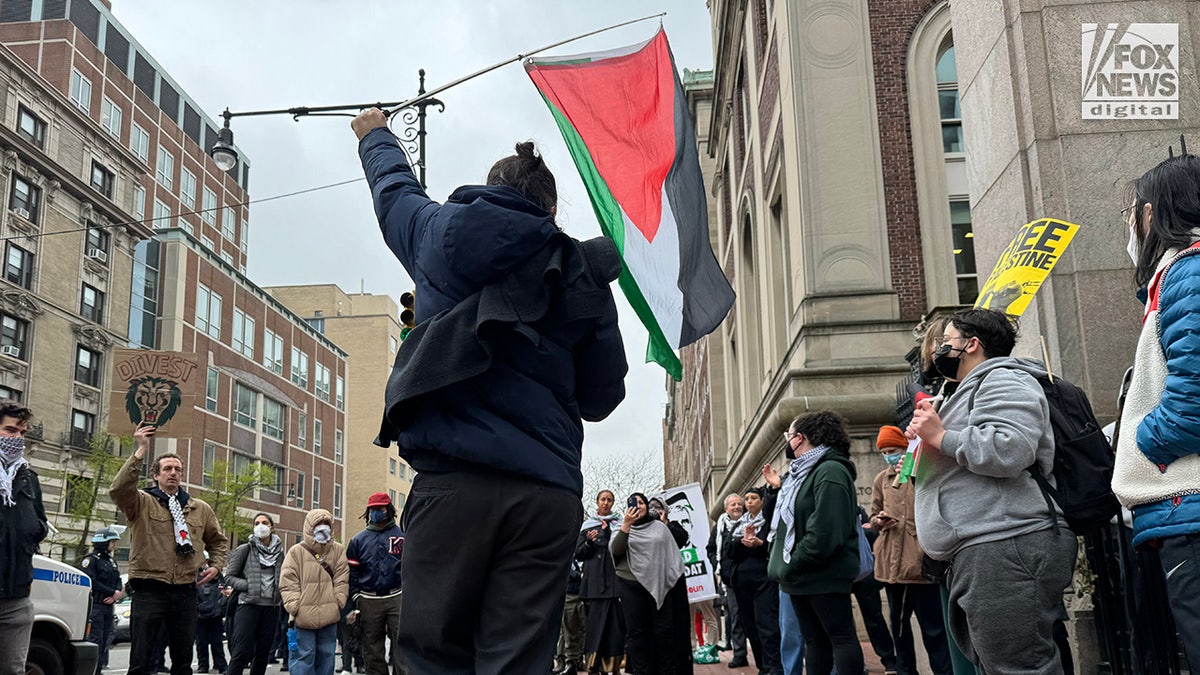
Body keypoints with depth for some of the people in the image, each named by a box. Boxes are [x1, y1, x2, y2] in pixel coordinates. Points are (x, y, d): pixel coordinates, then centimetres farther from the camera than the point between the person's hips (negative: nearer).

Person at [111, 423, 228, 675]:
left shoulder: (200, 509, 14)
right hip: (149, 591, -4)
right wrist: (141, 451, -23)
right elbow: (118, 489, -21)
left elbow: (218, 540, 28)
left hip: (185, 593, 4)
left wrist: (216, 565, 10)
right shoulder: (142, 502, 1)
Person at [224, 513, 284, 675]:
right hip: (248, 604, -4)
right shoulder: (245, 550, 1)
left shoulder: (279, 552, 12)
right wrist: (250, 586, -12)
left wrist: (281, 596, 6)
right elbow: (229, 577, 1)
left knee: (263, 653, 6)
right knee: (242, 652, -12)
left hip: (272, 607, 4)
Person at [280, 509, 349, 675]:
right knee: (303, 655, -4)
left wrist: (339, 602, -1)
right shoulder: (296, 552, 1)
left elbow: (342, 580, 9)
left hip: (329, 616, 3)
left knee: (326, 655, 10)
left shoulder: (338, 551, 9)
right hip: (303, 616, -3)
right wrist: (293, 608, -9)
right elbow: (288, 583, -2)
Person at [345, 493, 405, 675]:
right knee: (372, 650, 7)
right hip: (369, 602, 2)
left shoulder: (402, 536, 7)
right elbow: (352, 572, 10)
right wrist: (356, 598, 0)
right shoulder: (358, 540, 12)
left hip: (397, 598, -2)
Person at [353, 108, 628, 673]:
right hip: (546, 492, 1)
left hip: (451, 481, -1)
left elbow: (395, 189, 35)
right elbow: (601, 399, 15)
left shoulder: (442, 234, 12)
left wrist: (375, 136, 55)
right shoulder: (583, 277, 13)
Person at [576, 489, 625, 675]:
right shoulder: (588, 525, 15)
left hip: (615, 577, 0)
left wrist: (609, 532, -9)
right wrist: (589, 542, -6)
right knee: (596, 619, -6)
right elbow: (578, 554, 13)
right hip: (595, 581, 0)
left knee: (616, 619, -7)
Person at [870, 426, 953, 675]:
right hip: (891, 562, 5)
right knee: (899, 625, 14)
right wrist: (878, 521, -2)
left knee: (933, 628, -4)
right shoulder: (881, 479, 13)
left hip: (921, 560, -5)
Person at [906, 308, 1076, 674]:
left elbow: (1010, 449, -23)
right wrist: (926, 439, 21)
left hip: (1006, 546, -12)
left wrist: (941, 436, -11)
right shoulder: (975, 388, 30)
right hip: (981, 552, 12)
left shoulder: (1003, 379, -3)